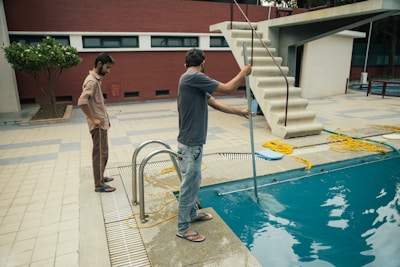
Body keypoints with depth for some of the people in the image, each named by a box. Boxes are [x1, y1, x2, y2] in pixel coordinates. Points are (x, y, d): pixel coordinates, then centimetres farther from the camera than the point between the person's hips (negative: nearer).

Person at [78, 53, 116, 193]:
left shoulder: (96, 79, 12)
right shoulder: (92, 81, -19)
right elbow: (82, 101, -31)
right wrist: (93, 119, -23)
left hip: (102, 123, 10)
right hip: (98, 125, -10)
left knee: (102, 152, 19)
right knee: (100, 154, -2)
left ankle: (100, 177, 32)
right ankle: (99, 185, 9)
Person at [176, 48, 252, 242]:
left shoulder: (197, 82, 12)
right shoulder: (193, 77, -19)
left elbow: (216, 104, 21)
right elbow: (228, 89, -17)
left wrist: (239, 112, 27)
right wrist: (243, 73, 0)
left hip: (194, 142, 10)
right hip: (190, 144, -10)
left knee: (194, 182, 22)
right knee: (189, 185, 2)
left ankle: (192, 214, 41)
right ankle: (183, 228, 18)